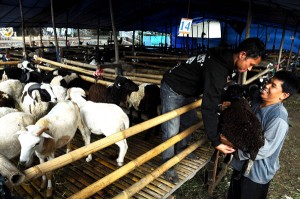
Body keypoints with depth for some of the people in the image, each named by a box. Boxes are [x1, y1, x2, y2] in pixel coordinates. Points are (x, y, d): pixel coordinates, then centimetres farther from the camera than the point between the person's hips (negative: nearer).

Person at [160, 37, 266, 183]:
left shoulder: (224, 58, -4)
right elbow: (208, 108, -36)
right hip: (172, 90, -10)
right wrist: (216, 142, -32)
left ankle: (181, 148, 41)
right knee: (171, 131, -5)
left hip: (186, 91, 10)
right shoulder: (217, 70, -34)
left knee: (190, 121, 19)